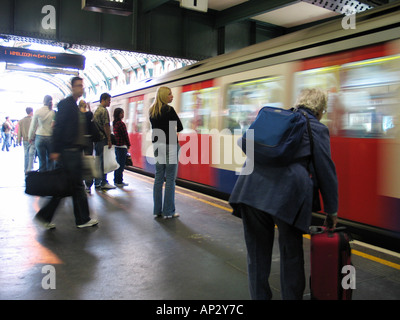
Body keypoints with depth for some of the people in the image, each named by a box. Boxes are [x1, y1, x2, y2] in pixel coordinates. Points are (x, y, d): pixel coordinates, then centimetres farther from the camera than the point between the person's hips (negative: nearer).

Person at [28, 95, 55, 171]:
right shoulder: (53, 112, -6)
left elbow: (33, 126, 5)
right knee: (50, 160, 8)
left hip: (40, 137, 0)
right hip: (50, 138, 0)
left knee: (42, 160, 4)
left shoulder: (37, 112, -2)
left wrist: (31, 137, 17)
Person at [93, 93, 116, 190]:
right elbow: (106, 126, -16)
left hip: (96, 139, 9)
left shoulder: (96, 110, 18)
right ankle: (103, 182, -3)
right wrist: (109, 140, -16)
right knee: (104, 161, -6)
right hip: (103, 138, -9)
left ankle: (97, 182, 16)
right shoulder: (104, 110, -10)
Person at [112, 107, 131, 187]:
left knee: (117, 163, 15)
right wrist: (128, 145, -4)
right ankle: (119, 182, 1)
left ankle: (116, 180, 22)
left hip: (116, 145, 9)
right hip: (122, 146, -9)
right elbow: (125, 134, -13)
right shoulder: (121, 123, -15)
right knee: (121, 164, -3)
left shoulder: (114, 123, 12)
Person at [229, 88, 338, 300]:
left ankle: (259, 295, 29)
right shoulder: (317, 129, 10)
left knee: (257, 249, 17)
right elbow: (326, 171, 9)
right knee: (291, 251, 15)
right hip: (286, 190, -4)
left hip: (251, 185, 5)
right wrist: (332, 210, 18)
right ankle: (291, 296, 27)